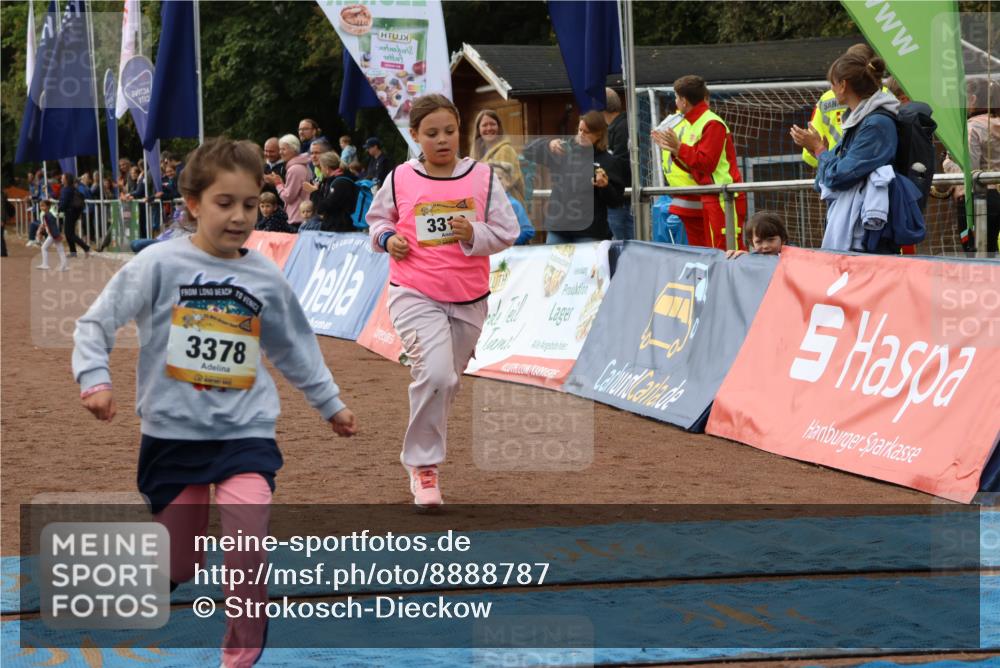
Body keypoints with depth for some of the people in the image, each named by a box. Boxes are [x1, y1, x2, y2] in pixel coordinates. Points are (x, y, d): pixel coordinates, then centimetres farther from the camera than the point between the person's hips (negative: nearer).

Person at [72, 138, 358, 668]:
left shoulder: (266, 277, 3)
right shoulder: (159, 265, -7)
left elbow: (295, 349, 18)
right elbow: (96, 323, -6)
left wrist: (331, 404, 24)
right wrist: (95, 379, -20)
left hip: (246, 431, 1)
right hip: (172, 432, -1)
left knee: (247, 539, -23)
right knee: (178, 569, 7)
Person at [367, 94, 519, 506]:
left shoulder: (482, 177, 0)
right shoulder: (400, 179, -1)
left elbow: (506, 232, 1)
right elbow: (376, 218, 16)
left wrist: (474, 235, -18)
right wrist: (387, 238, -5)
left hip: (469, 300, 3)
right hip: (415, 295, -3)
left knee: (445, 383, 13)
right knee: (435, 373, -22)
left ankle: (422, 459, 34)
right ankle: (423, 465, -9)